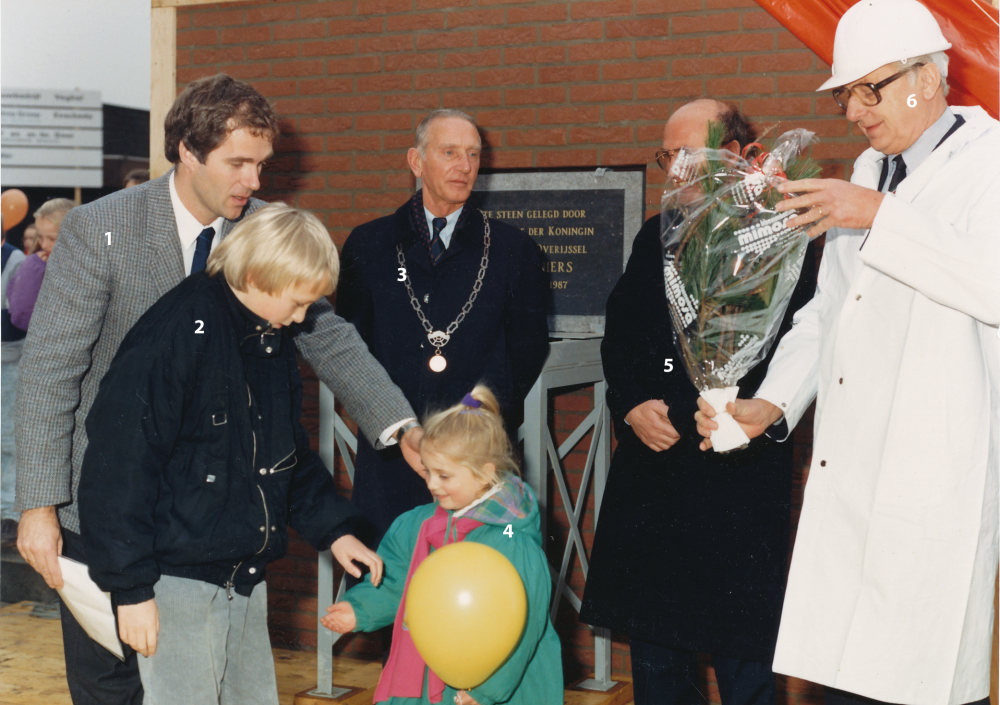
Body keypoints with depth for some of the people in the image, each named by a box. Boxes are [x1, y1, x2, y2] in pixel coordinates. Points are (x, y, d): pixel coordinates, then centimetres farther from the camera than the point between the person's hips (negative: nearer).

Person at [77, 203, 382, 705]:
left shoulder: (274, 339, 10)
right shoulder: (178, 331, -17)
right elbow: (120, 464, -19)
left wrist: (331, 529, 14)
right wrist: (130, 586, -18)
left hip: (246, 577, 8)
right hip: (177, 582, -8)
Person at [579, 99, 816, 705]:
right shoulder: (656, 236, 13)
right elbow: (619, 334, 16)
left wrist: (683, 418, -18)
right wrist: (632, 406, -3)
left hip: (737, 470, -6)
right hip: (650, 464, 6)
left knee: (743, 654, 1)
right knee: (652, 634, 13)